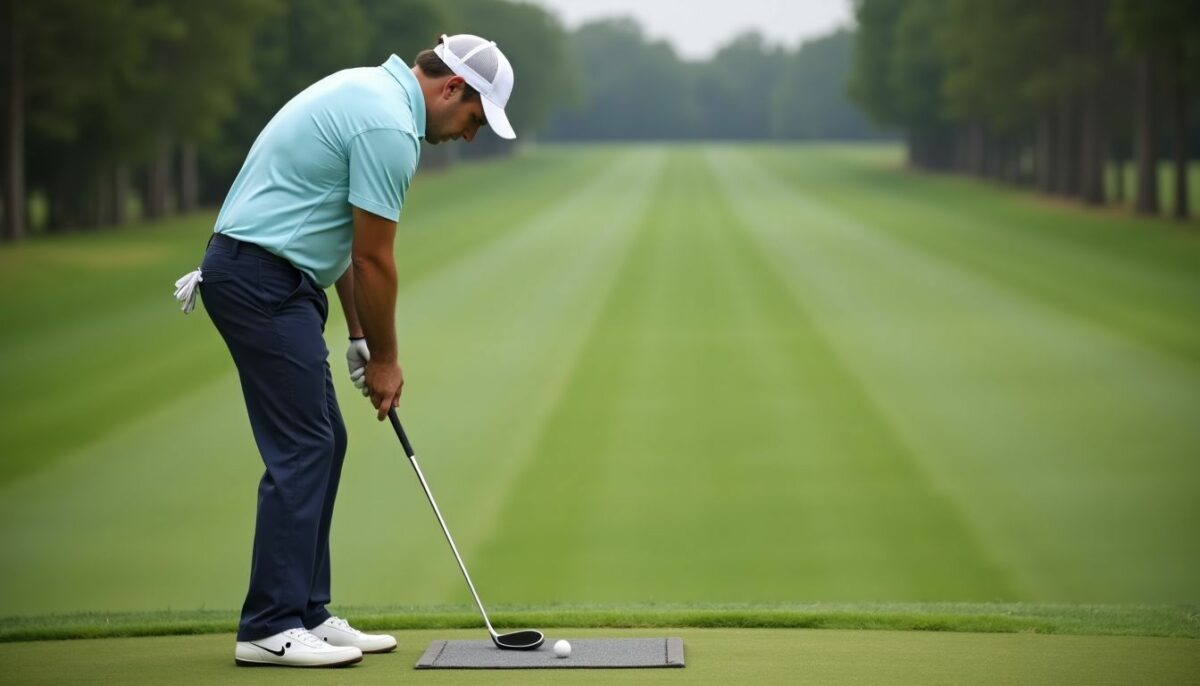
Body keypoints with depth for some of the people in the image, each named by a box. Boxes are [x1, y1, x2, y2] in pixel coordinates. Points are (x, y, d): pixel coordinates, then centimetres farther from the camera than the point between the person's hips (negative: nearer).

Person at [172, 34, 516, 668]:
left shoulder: (367, 92, 16)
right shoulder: (390, 126, -17)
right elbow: (375, 260, -12)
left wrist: (359, 336, 18)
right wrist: (384, 359, 0)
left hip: (262, 275, 11)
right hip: (263, 280, -11)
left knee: (321, 444, 11)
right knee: (302, 449, -8)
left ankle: (306, 614, 15)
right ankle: (269, 628, -5)